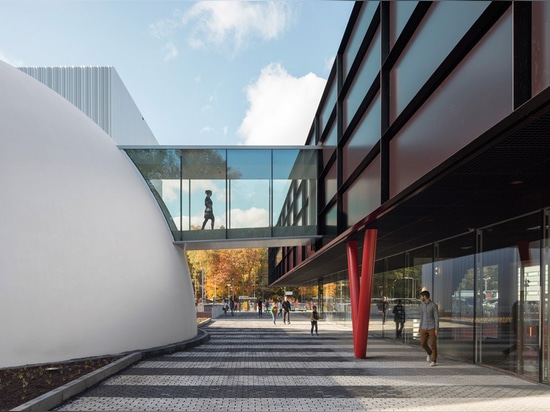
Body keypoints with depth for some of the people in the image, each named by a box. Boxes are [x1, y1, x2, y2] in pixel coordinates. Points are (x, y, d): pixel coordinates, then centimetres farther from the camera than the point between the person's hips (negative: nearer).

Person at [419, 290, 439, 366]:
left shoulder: (434, 305, -13)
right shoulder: (422, 304, 5)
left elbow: (436, 318, -13)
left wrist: (437, 329, -16)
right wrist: (420, 326, 16)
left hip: (432, 328, -5)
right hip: (424, 328, 5)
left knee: (433, 344, -4)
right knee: (423, 343, 3)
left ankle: (433, 361, 6)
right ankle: (429, 353, 32)